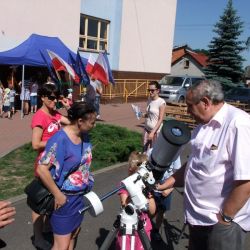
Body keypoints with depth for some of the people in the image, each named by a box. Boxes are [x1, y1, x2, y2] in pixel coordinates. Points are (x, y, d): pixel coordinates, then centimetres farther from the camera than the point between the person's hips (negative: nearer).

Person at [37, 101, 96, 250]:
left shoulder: (84, 136, -1)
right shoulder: (60, 139, -25)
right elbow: (42, 170, -26)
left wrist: (87, 186, 13)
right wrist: (57, 195, -20)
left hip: (81, 195, 7)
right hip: (64, 198, -7)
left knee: (73, 234, 21)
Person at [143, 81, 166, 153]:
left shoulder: (161, 102, -15)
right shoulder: (149, 100, 5)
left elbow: (160, 120, -17)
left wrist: (153, 132, -21)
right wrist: (143, 115, -5)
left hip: (156, 131, -6)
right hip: (147, 128, 6)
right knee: (145, 150, 8)